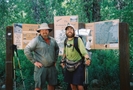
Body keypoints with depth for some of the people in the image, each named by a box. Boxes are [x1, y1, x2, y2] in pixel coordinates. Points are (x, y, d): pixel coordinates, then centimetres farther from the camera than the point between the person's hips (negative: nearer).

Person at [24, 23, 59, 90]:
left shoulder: (52, 40, 8)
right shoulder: (36, 40, -10)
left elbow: (57, 49, 26)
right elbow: (26, 50, -14)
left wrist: (55, 60, 17)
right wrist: (34, 61, -14)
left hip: (52, 67, 6)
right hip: (41, 67, -6)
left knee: (52, 84, 16)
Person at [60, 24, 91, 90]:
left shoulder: (78, 39, -12)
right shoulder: (66, 41, 5)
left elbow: (83, 50, -26)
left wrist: (87, 58, -41)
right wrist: (62, 61, 18)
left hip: (78, 65, -5)